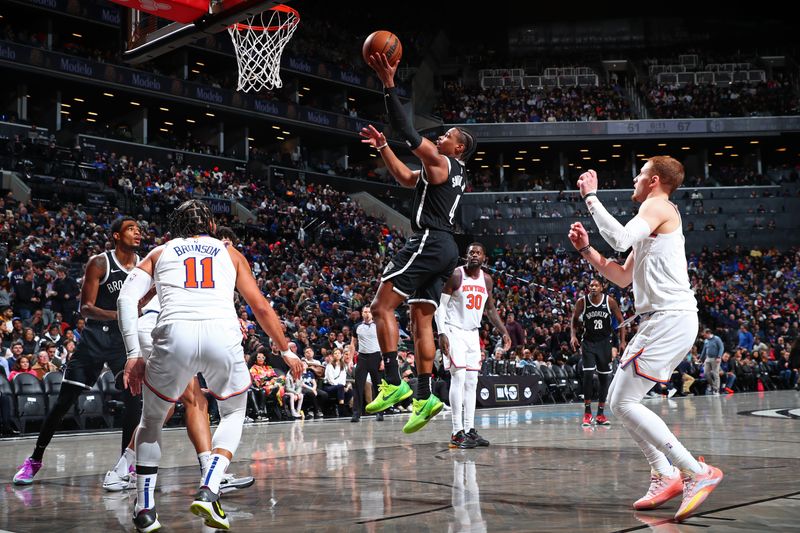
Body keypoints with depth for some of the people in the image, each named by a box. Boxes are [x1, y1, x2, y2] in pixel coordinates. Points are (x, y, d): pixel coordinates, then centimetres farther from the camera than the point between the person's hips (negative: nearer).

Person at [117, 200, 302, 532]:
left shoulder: (159, 252, 27)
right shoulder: (229, 253, 28)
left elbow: (127, 298, 11)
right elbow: (262, 308, 26)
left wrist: (133, 354, 9)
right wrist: (285, 351, 37)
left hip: (175, 333, 0)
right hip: (222, 334, 0)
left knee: (152, 419, 25)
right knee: (234, 413, 26)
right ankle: (208, 492, 7)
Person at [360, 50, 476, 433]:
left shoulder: (440, 163, -4)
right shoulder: (455, 175, 24)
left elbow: (406, 129, -12)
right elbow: (404, 177, 34)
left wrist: (388, 84, -10)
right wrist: (382, 147, 30)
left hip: (428, 242, -10)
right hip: (444, 248, 10)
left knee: (382, 306, -9)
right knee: (421, 320, 7)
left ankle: (393, 383, -14)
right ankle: (424, 397, 4)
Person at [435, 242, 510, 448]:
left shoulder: (487, 280, 7)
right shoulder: (455, 275, -11)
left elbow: (490, 309, 18)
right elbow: (440, 305, -12)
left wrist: (504, 332, 10)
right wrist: (441, 333, -22)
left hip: (473, 333, 7)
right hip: (454, 331, -7)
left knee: (471, 381, 6)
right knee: (458, 378, -14)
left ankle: (470, 430, 11)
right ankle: (457, 433, -13)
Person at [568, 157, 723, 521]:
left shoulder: (658, 206, -4)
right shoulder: (653, 219, 26)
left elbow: (619, 239, -24)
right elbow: (622, 278, 28)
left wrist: (590, 196, -14)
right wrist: (585, 249, 20)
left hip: (670, 318, -10)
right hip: (659, 321, 10)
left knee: (623, 403, -13)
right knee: (617, 399, 11)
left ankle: (698, 472, -13)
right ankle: (665, 475, 10)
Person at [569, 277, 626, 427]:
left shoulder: (610, 301, -9)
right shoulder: (582, 301, -9)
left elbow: (621, 320, 1)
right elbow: (574, 319, 6)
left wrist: (622, 341, -5)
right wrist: (573, 335, -9)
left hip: (604, 342, 1)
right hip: (588, 342, -1)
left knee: (605, 377, 4)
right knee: (588, 374, -14)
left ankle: (600, 413, 15)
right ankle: (587, 413, -5)